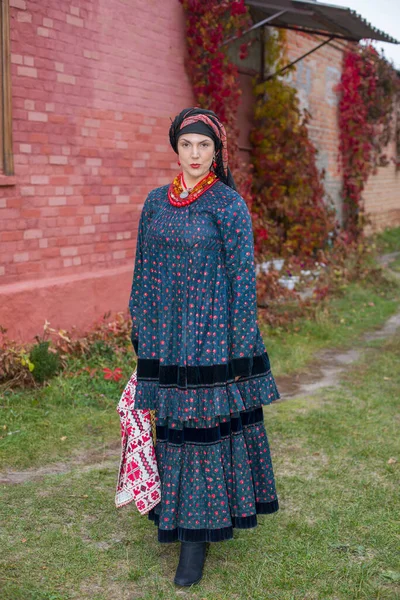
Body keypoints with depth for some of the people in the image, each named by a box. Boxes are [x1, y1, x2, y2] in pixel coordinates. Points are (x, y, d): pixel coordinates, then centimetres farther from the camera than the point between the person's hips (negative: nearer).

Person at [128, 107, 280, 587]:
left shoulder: (230, 204, -5)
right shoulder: (156, 201, 8)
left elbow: (243, 277, -6)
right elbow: (143, 270, 12)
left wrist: (240, 349, -9)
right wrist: (141, 335, 9)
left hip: (211, 334, -4)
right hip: (165, 336, 4)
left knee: (205, 425, 1)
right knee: (172, 423, 11)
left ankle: (196, 534, 11)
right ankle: (175, 514, 30)